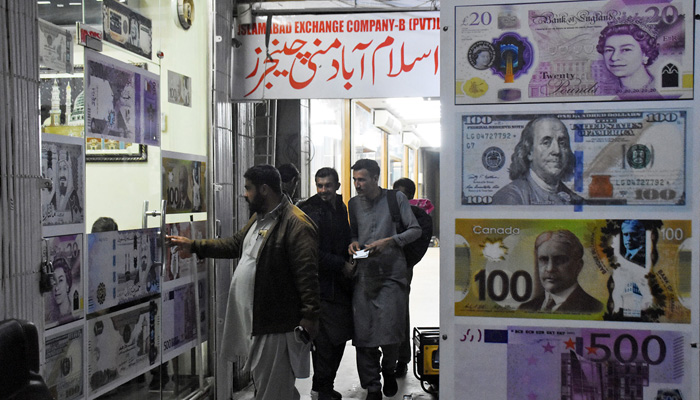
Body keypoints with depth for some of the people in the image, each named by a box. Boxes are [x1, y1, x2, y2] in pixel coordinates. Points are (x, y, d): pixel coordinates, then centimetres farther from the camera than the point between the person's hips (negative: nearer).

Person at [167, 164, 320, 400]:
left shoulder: (296, 224, -19)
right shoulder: (259, 218, 14)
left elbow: (308, 275, -23)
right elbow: (235, 244, 25)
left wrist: (309, 318, -26)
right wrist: (194, 246, 22)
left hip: (276, 327, -10)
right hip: (253, 321, 10)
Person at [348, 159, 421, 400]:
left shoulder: (396, 199, 2)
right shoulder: (354, 204, 13)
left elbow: (415, 229, 2)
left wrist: (389, 241, -11)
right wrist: (353, 243, 2)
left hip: (392, 274, -3)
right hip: (364, 275, 3)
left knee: (390, 331, -5)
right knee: (363, 333, -1)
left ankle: (389, 370, 26)